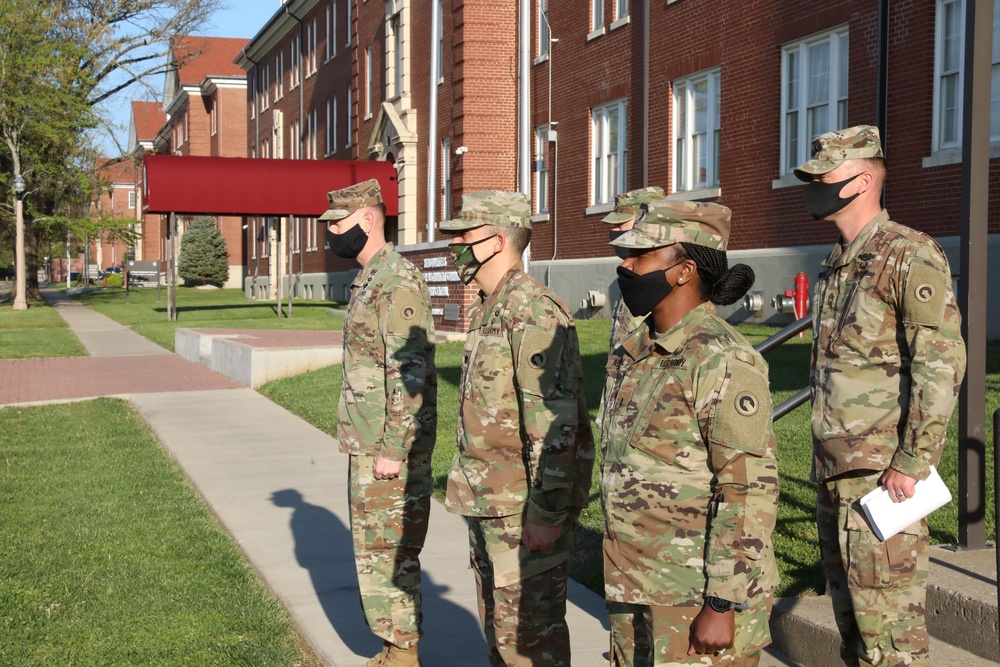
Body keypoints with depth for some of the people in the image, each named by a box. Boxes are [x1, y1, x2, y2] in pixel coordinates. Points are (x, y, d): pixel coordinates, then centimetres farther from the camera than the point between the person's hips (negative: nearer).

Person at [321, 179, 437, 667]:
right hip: (368, 444, 10)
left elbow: (410, 374, -22)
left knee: (391, 552, -3)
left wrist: (394, 450, -23)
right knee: (374, 547, 15)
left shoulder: (399, 281, -17)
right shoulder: (369, 280, 15)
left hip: (392, 447, -10)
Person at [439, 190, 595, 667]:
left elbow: (554, 422, -24)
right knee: (496, 617, 19)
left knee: (529, 628, -1)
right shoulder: (487, 308, 13)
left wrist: (546, 512, -24)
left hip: (526, 503, -10)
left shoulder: (533, 312, -20)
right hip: (487, 499, 10)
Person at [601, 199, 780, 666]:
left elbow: (751, 491, -19)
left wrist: (723, 606, -20)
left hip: (699, 595, -8)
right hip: (637, 589, 8)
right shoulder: (632, 354, 9)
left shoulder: (722, 362, -17)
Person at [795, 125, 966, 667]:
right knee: (848, 608, 16)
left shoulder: (911, 257, -12)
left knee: (888, 618, -4)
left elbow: (943, 364, -19)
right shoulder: (837, 264, 16)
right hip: (834, 471, 9)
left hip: (882, 474, -9)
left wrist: (913, 461, -20)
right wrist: (823, 459, 18)